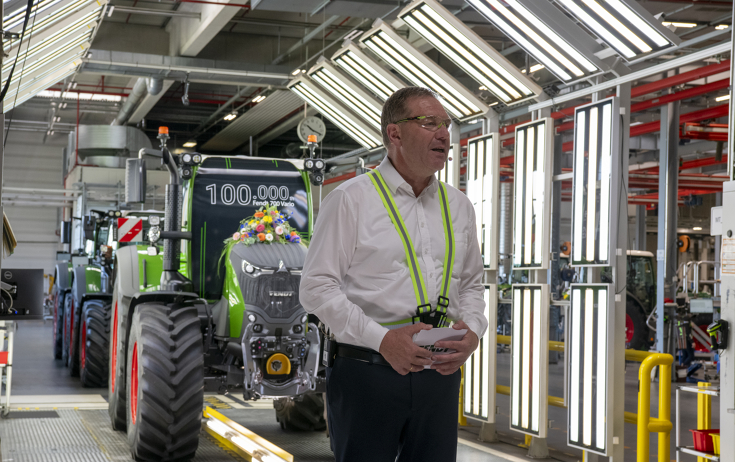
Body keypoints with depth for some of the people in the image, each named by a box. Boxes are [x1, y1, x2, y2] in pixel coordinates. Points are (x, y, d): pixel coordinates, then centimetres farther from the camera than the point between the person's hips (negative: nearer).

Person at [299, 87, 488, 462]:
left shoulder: (458, 206, 16)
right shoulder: (351, 198, -3)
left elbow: (471, 284, 23)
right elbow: (317, 287, -7)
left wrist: (471, 331, 1)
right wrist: (381, 338, -16)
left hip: (439, 375, 5)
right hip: (366, 373, -5)